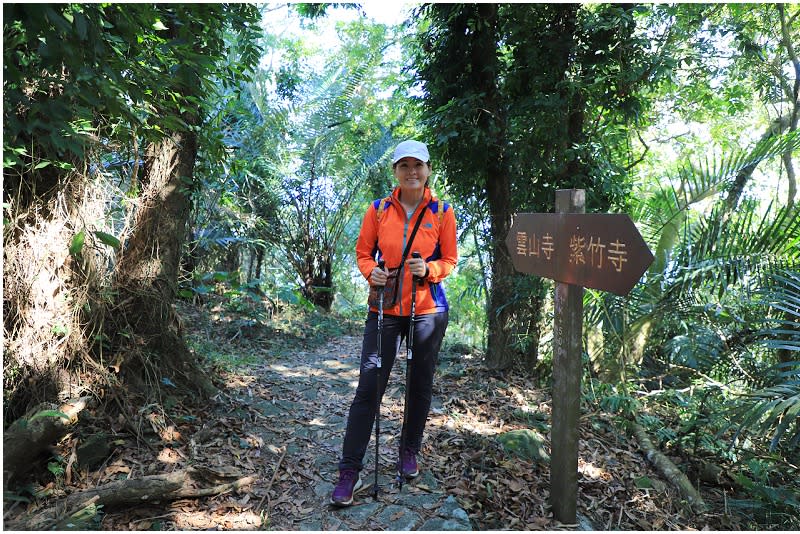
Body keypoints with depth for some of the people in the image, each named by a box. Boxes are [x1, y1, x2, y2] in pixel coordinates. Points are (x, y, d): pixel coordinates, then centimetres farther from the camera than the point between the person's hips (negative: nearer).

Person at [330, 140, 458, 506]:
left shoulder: (442, 212, 1)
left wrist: (428, 269, -16)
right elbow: (363, 252, 8)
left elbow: (450, 260, 5)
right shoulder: (378, 210, 3)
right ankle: (349, 471, 7)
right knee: (368, 387, -3)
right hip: (385, 308, 0)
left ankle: (410, 451, 35)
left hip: (427, 310, 0)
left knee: (420, 386, 11)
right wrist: (371, 271, -13)